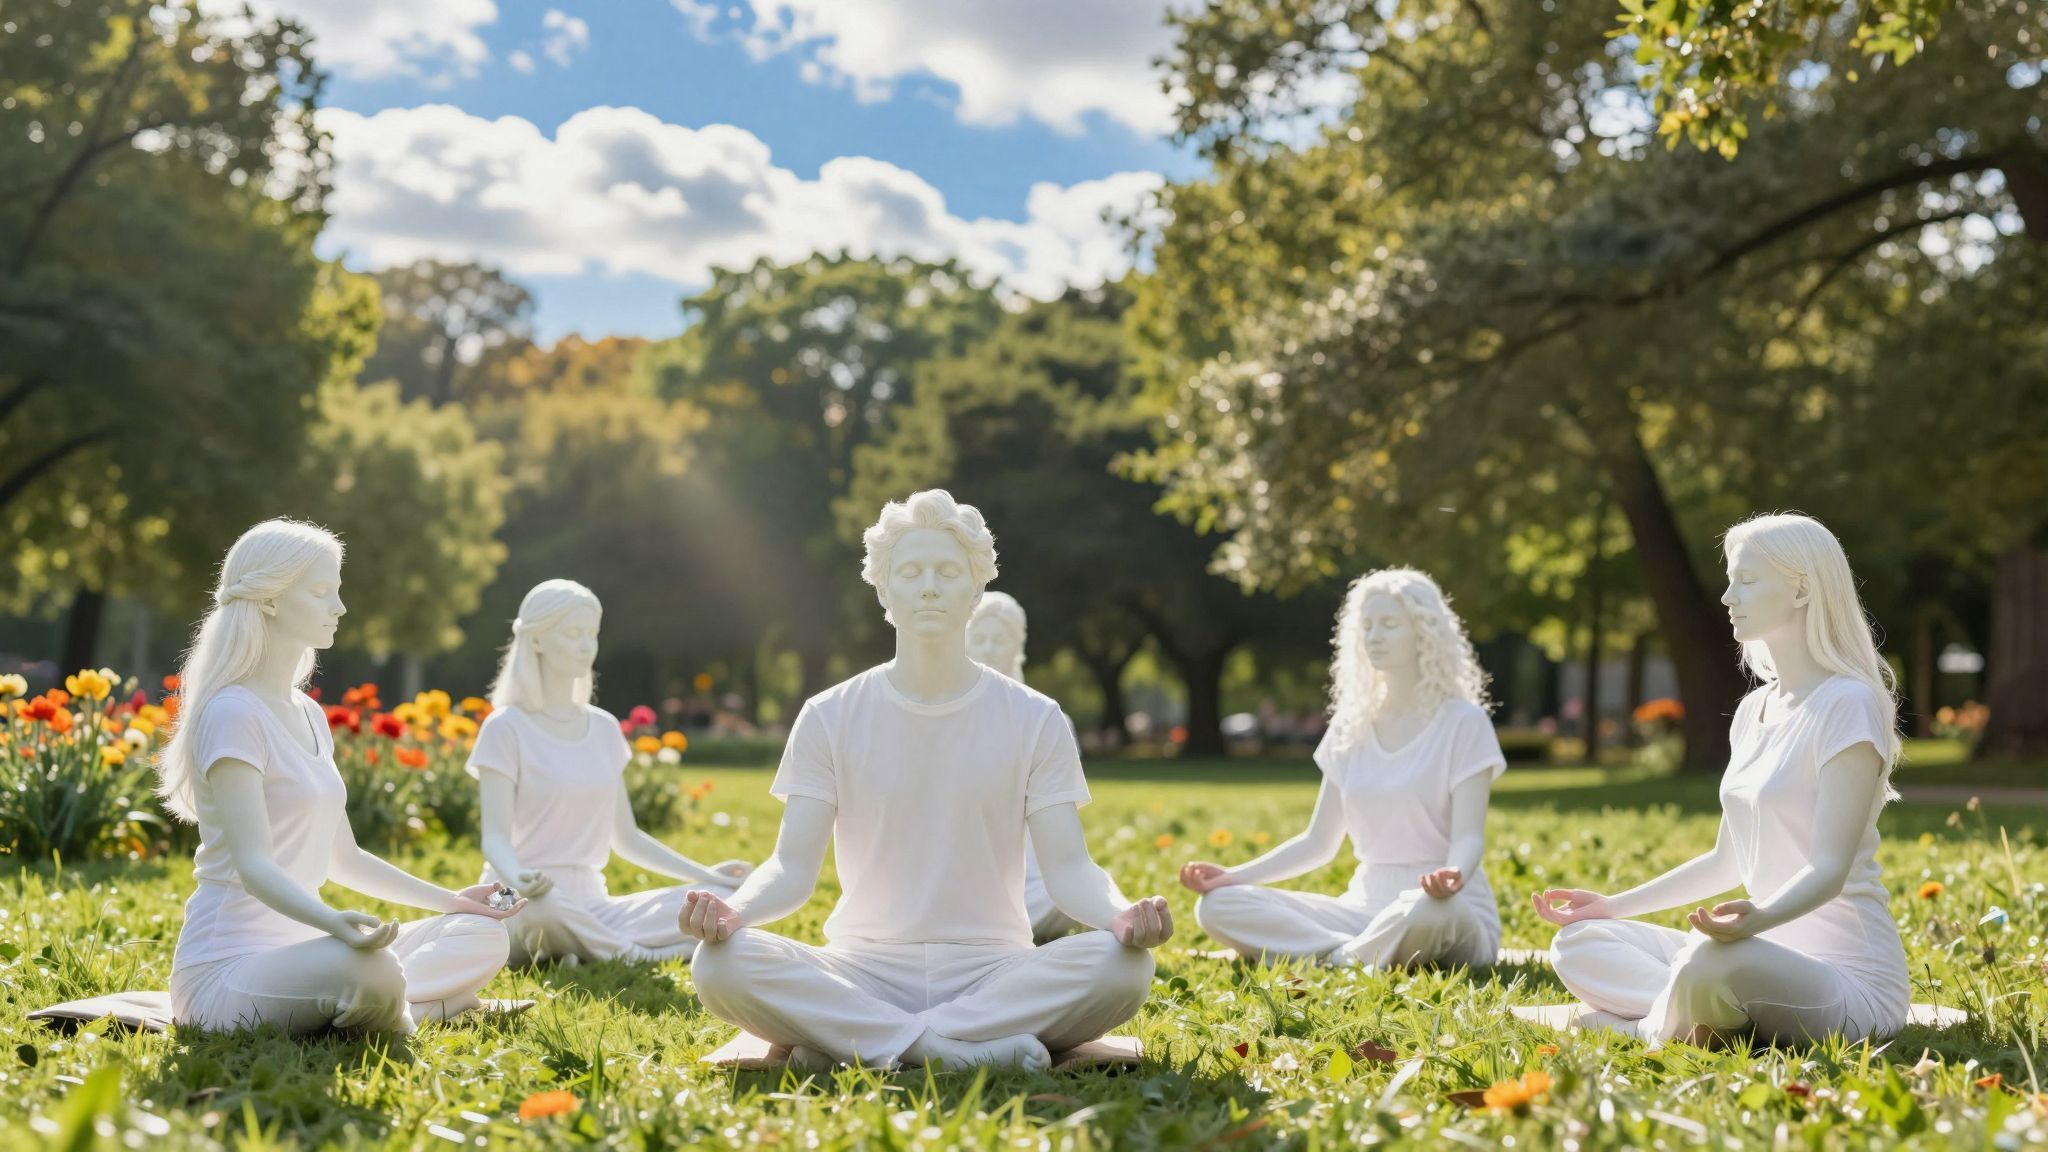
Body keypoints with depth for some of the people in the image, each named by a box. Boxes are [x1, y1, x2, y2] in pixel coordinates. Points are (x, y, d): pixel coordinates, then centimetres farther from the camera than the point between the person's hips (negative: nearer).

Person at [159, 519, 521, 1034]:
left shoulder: (309, 715, 14)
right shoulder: (233, 714, -14)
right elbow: (253, 865, -24)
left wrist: (451, 900, 18)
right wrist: (334, 922, -42)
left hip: (298, 948, 8)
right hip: (229, 967, -8)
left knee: (483, 939, 1)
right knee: (370, 971, -37)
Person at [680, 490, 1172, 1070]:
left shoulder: (1034, 721, 4)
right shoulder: (829, 717, 5)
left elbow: (1068, 867, -3)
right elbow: (793, 867, -1)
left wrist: (1122, 913, -26)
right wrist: (733, 908, -24)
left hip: (993, 971, 1)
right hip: (863, 972, 0)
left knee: (1122, 965, -31)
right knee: (722, 963, -29)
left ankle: (845, 1040, -24)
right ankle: (983, 1051, -27)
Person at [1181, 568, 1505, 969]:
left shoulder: (1462, 722, -4)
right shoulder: (1353, 726, 12)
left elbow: (1469, 836, -13)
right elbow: (1319, 842, 14)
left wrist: (1452, 876, -37)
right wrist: (1232, 876, -1)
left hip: (1447, 909, -5)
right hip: (1366, 906, 6)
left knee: (1425, 910, -44)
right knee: (1218, 906, -15)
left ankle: (1337, 963, -20)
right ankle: (1369, 954, -23)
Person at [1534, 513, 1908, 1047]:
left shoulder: (1845, 704, -13)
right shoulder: (1753, 711, 13)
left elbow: (1829, 868, -21)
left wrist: (1757, 918, -40)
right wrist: (1615, 906, 16)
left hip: (1849, 980, -9)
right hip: (1771, 957, 9)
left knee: (1709, 965, -39)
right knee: (1579, 944, 3)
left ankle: (1661, 1026, -9)